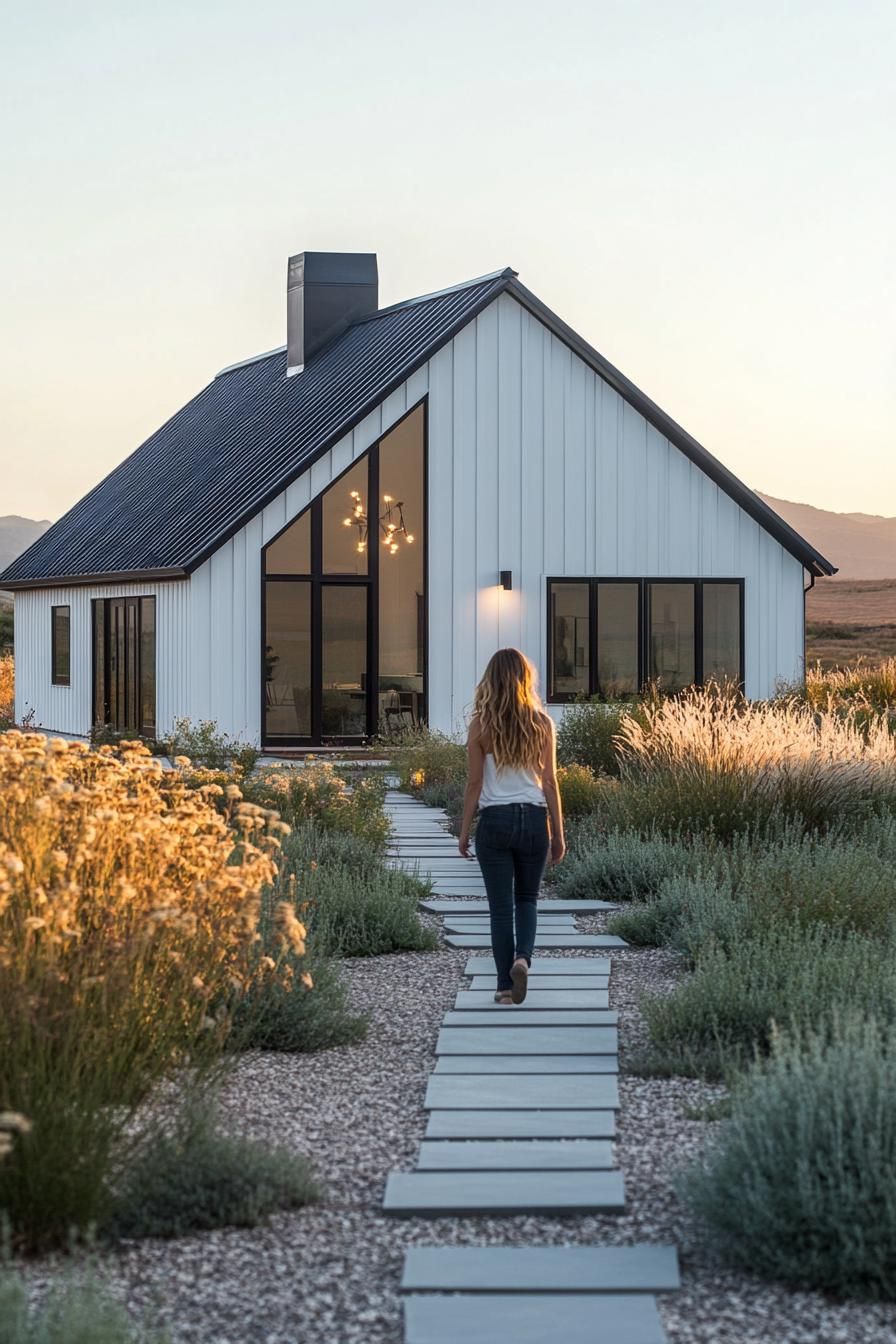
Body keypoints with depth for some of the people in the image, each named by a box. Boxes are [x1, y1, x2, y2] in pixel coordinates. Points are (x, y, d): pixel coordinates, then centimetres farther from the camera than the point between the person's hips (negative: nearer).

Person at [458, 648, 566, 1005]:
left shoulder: (481, 725, -4)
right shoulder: (541, 724, -1)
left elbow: (474, 784, -3)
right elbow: (550, 783, 0)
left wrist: (464, 831, 6)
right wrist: (558, 834, 7)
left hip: (495, 819, -1)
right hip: (533, 819, 1)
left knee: (501, 905, 7)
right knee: (527, 899, 18)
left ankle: (506, 984, 7)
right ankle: (523, 957, -6)